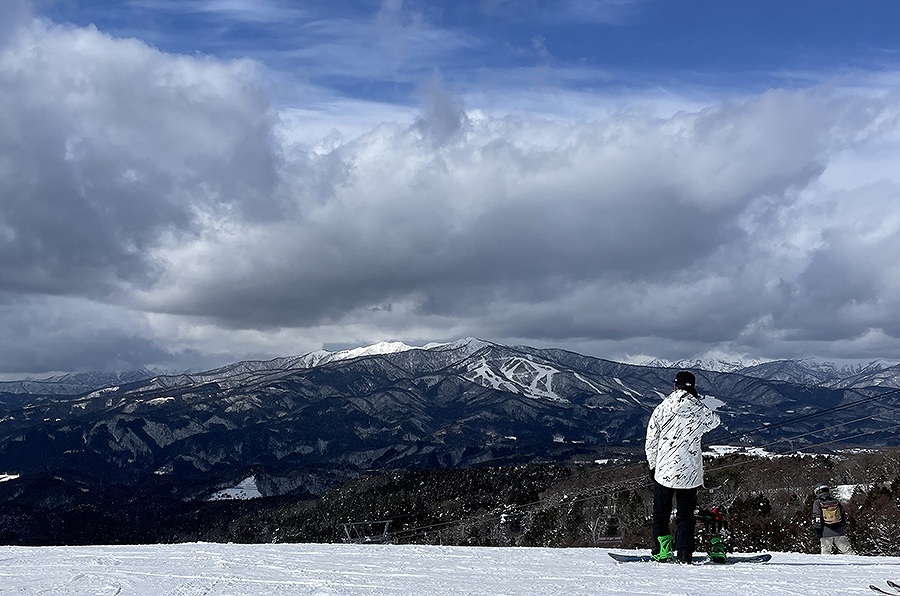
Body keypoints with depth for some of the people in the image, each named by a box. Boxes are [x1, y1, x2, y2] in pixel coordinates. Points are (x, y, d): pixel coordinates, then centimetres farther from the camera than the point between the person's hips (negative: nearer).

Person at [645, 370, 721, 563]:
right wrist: (697, 400, 25)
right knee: (686, 514, 9)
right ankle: (684, 554, 2)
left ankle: (662, 551, 9)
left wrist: (653, 466, 13)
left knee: (660, 513, 13)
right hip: (690, 473, 0)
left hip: (664, 470, 0)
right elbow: (715, 421, 19)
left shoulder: (660, 410, -5)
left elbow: (650, 444, 0)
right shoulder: (700, 410, -6)